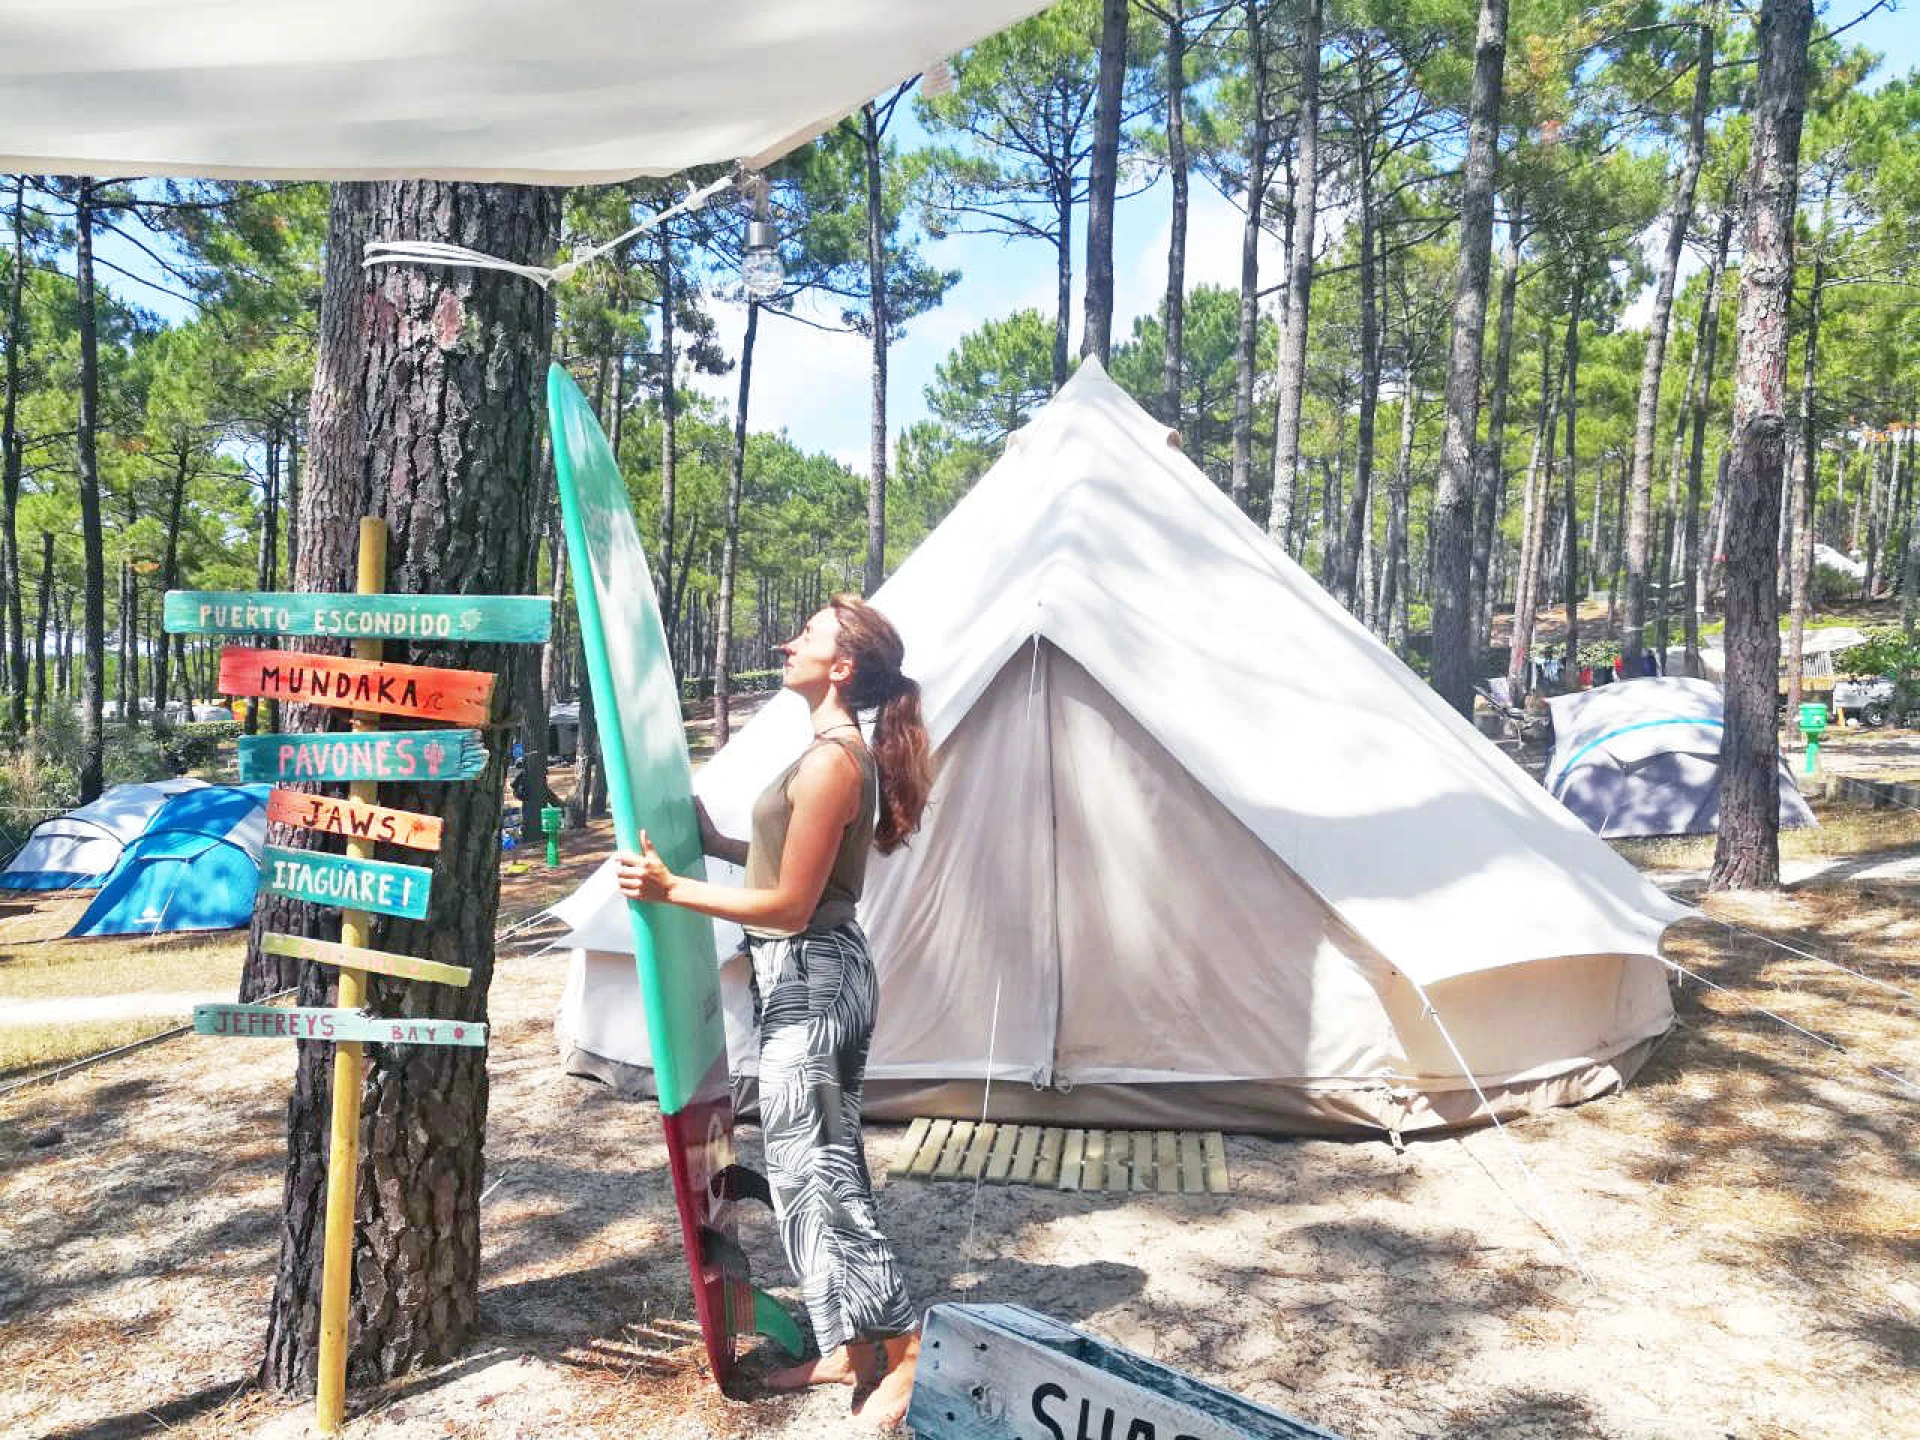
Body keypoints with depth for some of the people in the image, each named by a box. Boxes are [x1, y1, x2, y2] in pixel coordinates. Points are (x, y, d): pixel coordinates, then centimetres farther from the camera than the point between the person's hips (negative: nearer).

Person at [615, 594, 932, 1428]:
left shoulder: (829, 762, -20)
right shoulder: (845, 754, 11)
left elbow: (790, 904, -20)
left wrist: (671, 890, -20)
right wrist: (717, 844, 21)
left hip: (807, 980, -10)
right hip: (820, 975, 10)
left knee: (813, 1172, -2)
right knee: (822, 1168, 16)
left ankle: (901, 1350, 8)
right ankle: (847, 1348, 27)